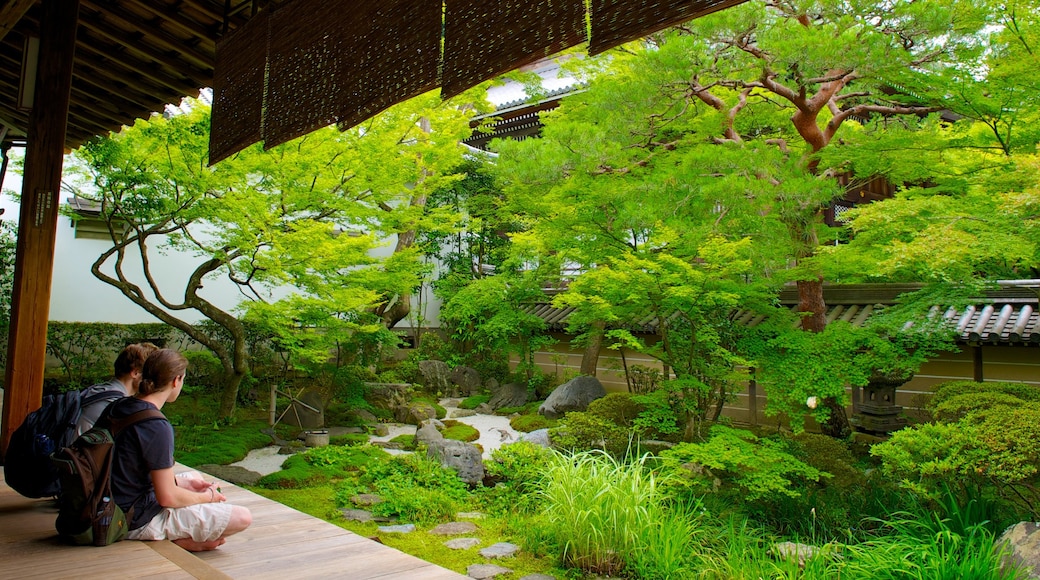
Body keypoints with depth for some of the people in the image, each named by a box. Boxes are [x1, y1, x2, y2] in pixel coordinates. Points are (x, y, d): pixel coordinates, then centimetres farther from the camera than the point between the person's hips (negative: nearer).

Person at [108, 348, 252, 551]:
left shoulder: (117, 408, 2)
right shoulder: (156, 426, -26)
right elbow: (167, 497, -23)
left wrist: (187, 483, 12)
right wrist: (207, 497, -3)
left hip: (116, 509, 10)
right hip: (141, 521, -9)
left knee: (195, 477, 32)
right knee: (242, 517, -11)